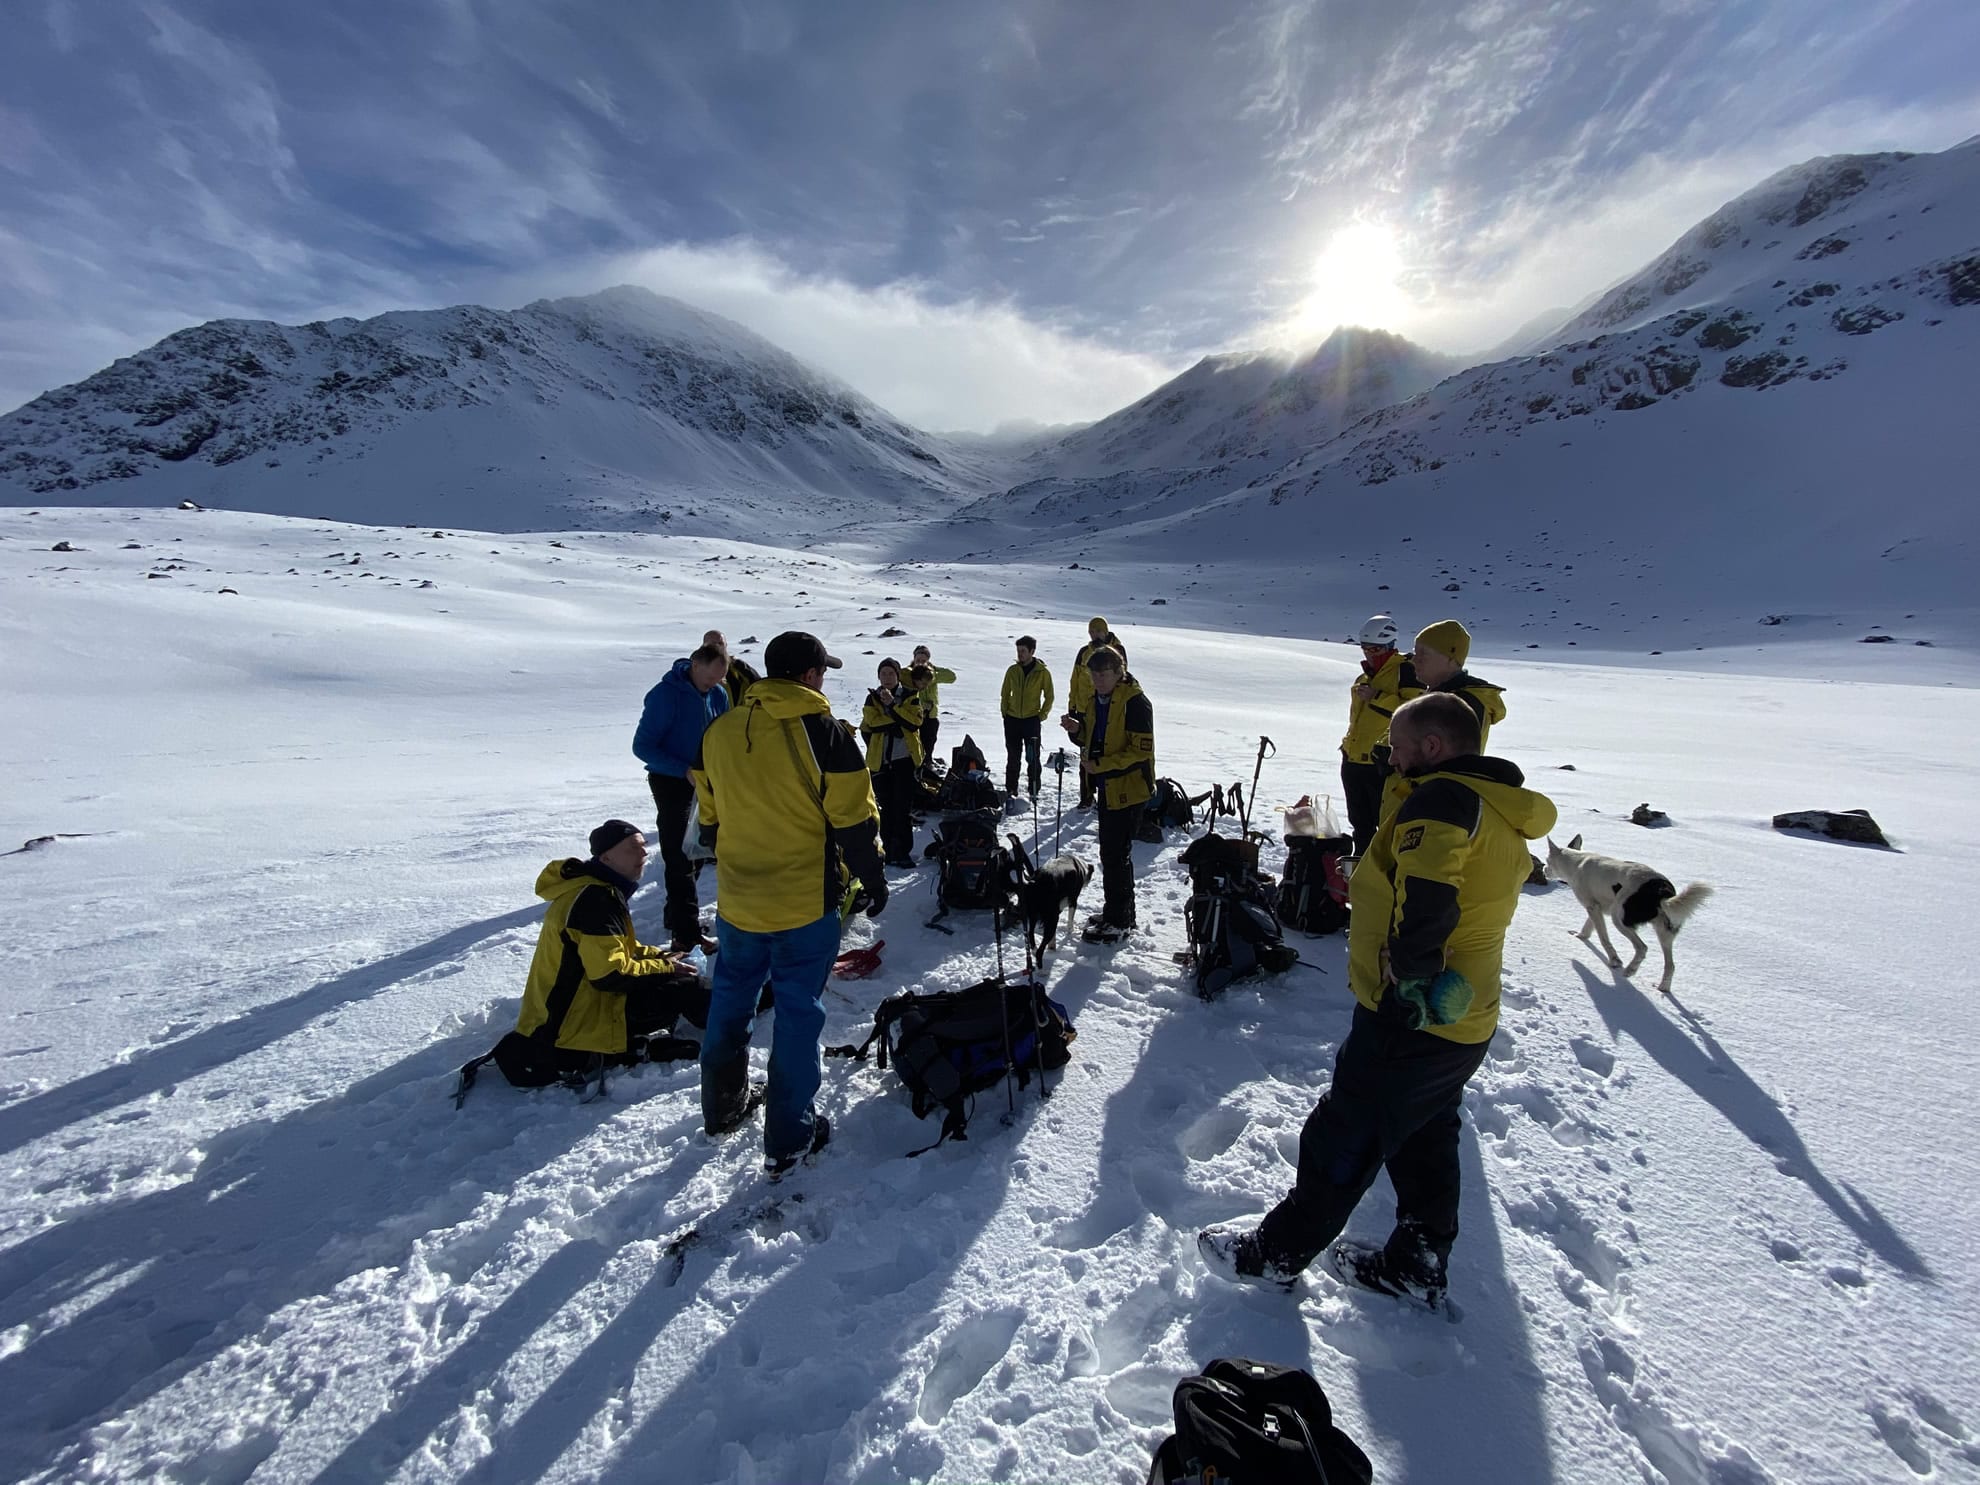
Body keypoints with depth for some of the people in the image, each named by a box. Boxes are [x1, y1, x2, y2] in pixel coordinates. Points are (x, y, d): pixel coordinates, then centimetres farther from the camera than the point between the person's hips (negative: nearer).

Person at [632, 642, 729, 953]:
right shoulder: (665, 694, -19)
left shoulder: (719, 694, 0)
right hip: (672, 783, -7)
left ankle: (678, 916, 33)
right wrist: (685, 770, -25)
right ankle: (687, 934, -3)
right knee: (680, 858, -7)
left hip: (705, 782, 7)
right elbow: (642, 746, -18)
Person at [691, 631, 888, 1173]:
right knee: (798, 1012, 7)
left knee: (730, 1001, 22)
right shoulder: (823, 731, -16)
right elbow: (853, 820, -13)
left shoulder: (718, 731, 0)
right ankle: (789, 1139, 18)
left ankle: (722, 1106, 40)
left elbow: (709, 819, 10)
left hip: (737, 899, 5)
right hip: (807, 902, -5)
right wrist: (873, 879, 1)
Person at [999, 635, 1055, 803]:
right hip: (1012, 720, 3)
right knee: (1012, 758, 9)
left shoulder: (1042, 672, -5)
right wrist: (1005, 713, 5)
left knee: (1033, 758, 1)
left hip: (1032, 720, -3)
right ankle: (1011, 789, 19)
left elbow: (1049, 696, 2)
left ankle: (1034, 791, 10)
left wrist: (1042, 715, -4)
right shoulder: (1012, 671, 3)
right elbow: (1005, 694, 12)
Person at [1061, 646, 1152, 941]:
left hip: (1128, 788, -9)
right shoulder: (1095, 699, 9)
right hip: (1107, 787, 9)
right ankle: (1119, 913, 31)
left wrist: (1100, 765, -24)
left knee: (1115, 855, -3)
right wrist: (1077, 730, -3)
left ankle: (1118, 921, 10)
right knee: (1112, 853, 17)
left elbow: (1141, 750, -21)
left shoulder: (1135, 703, -18)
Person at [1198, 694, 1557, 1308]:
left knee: (1343, 1137, 5)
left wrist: (1410, 975, -27)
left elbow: (1427, 894, -37)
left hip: (1409, 1021, -9)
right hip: (1464, 1020, 9)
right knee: (1424, 1138, 23)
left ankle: (1277, 1252, 22)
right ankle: (1418, 1264, 39)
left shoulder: (1443, 797, -21)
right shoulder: (1501, 810, 10)